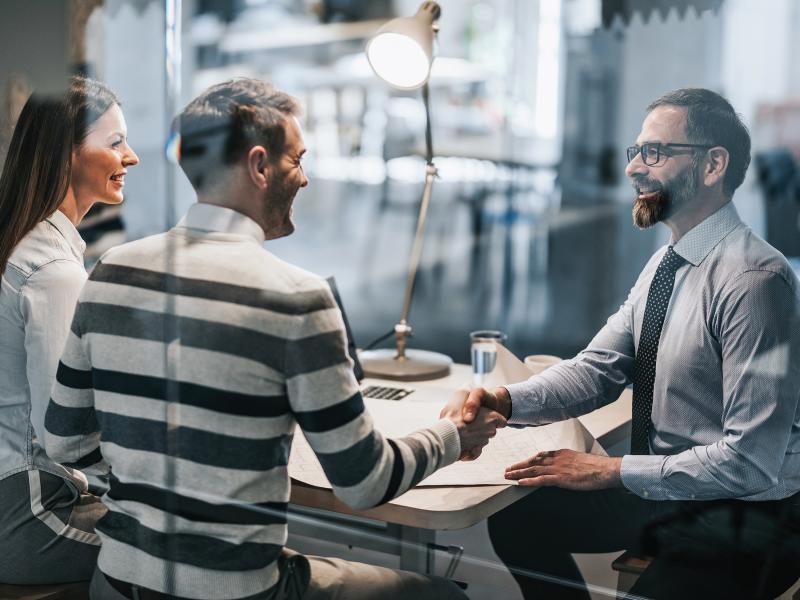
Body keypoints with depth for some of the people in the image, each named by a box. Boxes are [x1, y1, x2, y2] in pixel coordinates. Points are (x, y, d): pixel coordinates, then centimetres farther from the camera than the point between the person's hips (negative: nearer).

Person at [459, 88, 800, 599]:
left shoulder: (756, 282, -25)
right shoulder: (665, 265, 5)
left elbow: (750, 460, -26)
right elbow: (598, 369, 3)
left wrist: (610, 471, -21)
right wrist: (504, 401, -15)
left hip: (742, 516, -8)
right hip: (661, 494, 9)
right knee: (515, 517, 11)